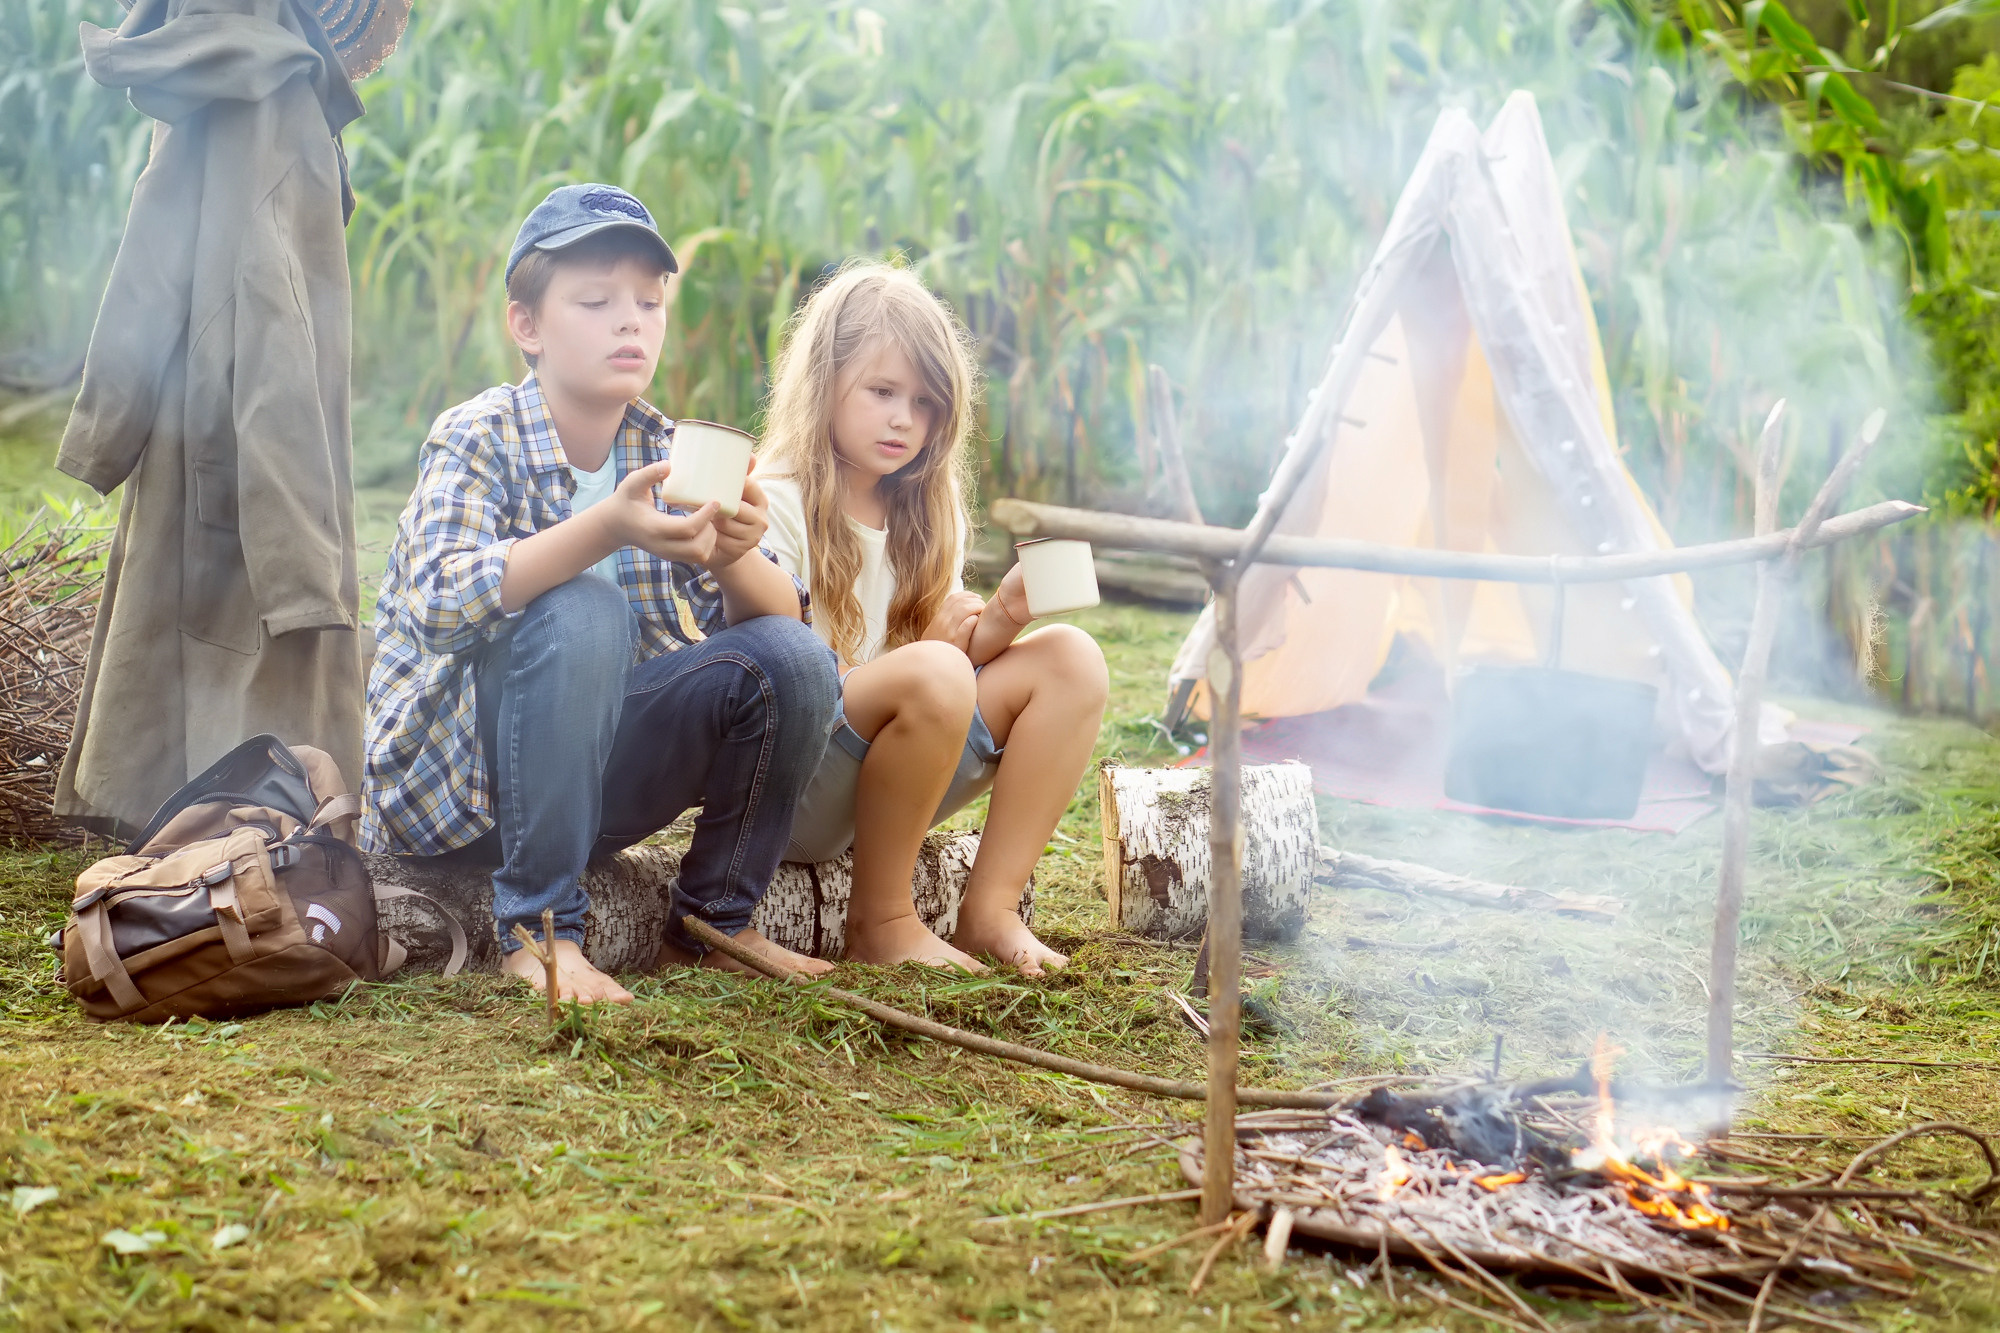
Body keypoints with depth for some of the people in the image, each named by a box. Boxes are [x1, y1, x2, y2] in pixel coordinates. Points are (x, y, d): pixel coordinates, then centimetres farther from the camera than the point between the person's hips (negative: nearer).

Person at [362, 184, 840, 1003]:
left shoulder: (668, 454, 2)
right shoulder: (478, 437, -12)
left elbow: (779, 619, -7)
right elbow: (441, 604, -32)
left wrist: (735, 556, -31)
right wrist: (607, 529, -45)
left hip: (596, 774, 5)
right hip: (452, 781, -5)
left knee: (792, 659, -15)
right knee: (580, 616, -32)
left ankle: (712, 920, 2)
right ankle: (538, 929, -22)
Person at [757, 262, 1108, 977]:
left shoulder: (928, 510, 12)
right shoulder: (776, 504, -10)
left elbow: (957, 646, 8)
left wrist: (1004, 616, -13)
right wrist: (928, 651, -23)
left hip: (892, 779, 7)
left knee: (1069, 658, -7)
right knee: (932, 672, -34)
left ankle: (990, 909, -11)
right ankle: (880, 918, -16)